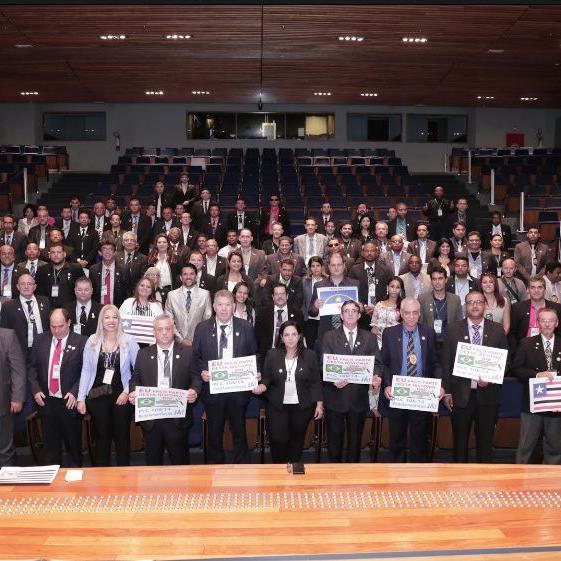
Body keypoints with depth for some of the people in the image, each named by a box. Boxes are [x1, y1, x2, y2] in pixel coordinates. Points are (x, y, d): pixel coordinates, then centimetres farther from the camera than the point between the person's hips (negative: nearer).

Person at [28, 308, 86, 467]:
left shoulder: (80, 342, -6)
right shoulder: (40, 340, 6)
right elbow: (31, 367, 9)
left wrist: (75, 392, -15)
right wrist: (35, 389, -2)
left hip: (70, 402, -3)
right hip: (46, 401, 3)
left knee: (74, 446, 9)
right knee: (49, 446, 12)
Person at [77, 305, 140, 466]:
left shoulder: (129, 341, -4)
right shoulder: (92, 341, 0)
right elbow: (86, 371, 2)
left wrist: (128, 391, -8)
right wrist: (81, 398, 0)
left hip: (121, 397, -1)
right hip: (97, 396, 1)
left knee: (122, 436, 7)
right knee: (101, 436, 11)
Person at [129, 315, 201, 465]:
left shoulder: (187, 353, 4)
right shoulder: (143, 354, 9)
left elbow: (196, 378, 1)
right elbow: (135, 379, 9)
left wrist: (194, 391, -19)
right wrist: (133, 392, -11)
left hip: (178, 418, -1)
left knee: (180, 461, 7)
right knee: (153, 461, 12)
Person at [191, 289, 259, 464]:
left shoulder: (246, 327, 2)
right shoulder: (202, 328, 1)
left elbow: (254, 355, 6)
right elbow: (196, 357, 4)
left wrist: (256, 372, -10)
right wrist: (202, 371, -13)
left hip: (238, 388, 0)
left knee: (239, 432, 10)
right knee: (214, 433, 11)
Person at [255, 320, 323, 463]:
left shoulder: (310, 356, 0)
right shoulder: (272, 355, 0)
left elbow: (315, 382, 3)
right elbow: (266, 379, 5)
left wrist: (319, 404, 0)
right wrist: (262, 386, -16)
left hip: (302, 407, 0)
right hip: (277, 406, 0)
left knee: (297, 440, 10)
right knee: (278, 440, -5)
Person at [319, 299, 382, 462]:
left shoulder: (369, 338, 9)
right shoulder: (329, 337, 2)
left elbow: (376, 363, 1)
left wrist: (376, 377, -21)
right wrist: (333, 379, -25)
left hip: (359, 398, 2)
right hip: (335, 398, -2)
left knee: (355, 440, 11)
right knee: (334, 439, 6)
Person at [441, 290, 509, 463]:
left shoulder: (497, 330, 3)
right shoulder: (453, 330, 2)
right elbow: (446, 363, 2)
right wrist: (447, 392, -2)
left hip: (487, 395, 0)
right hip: (460, 395, 0)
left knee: (485, 441, 9)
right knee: (460, 441, 9)